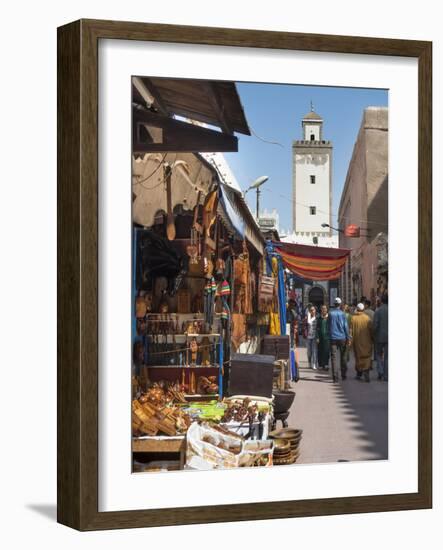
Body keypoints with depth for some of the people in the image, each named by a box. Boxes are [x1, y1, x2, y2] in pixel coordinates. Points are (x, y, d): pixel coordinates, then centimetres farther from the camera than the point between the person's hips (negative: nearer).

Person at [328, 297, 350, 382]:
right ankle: (343, 375, 15)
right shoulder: (342, 314, -2)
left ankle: (335, 377, -9)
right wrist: (348, 338, 3)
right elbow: (346, 326, -2)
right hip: (342, 337, 0)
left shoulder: (330, 313, 0)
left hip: (333, 338, 0)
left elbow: (328, 325, 9)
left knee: (333, 357, -2)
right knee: (343, 356, 13)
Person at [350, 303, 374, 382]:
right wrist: (372, 339, 7)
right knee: (367, 356, 1)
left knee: (358, 357, 13)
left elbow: (351, 330, -7)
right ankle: (366, 371, -20)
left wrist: (350, 339, -3)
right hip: (366, 342, -1)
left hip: (357, 342, 1)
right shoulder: (367, 318, -5)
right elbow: (371, 330, -3)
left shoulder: (353, 318, -5)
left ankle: (359, 374, 20)